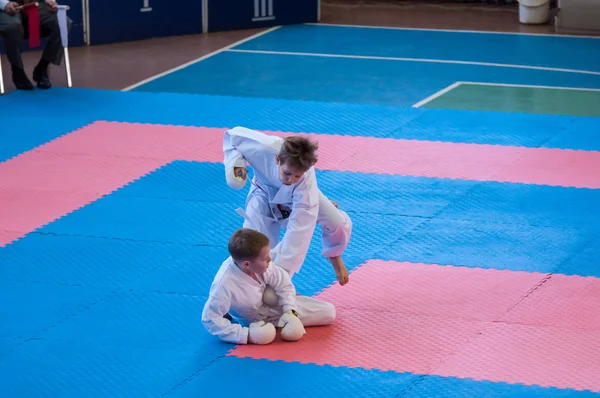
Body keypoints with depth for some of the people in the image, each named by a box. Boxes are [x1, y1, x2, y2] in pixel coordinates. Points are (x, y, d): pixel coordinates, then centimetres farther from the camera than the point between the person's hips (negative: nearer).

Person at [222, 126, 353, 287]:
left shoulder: (306, 184, -43)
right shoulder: (265, 148, -44)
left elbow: (299, 229, -41)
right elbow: (232, 135, -22)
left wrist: (281, 269, -42)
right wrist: (236, 164, -37)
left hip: (300, 196, -1)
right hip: (265, 196, 1)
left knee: (339, 224, -18)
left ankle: (333, 256, 18)